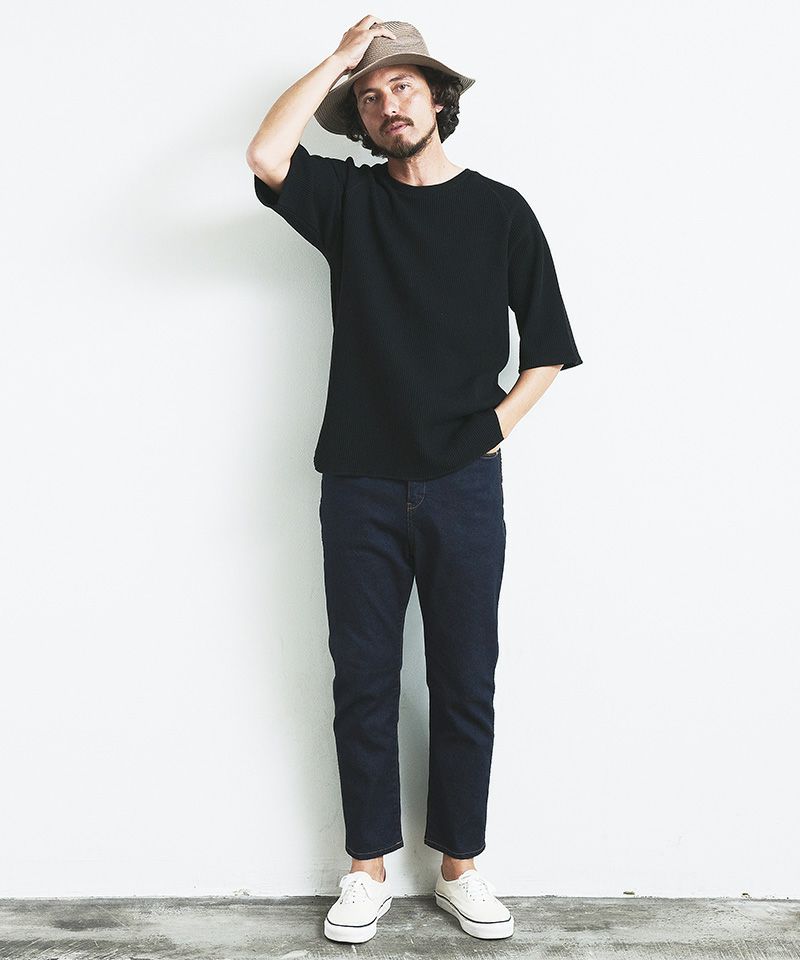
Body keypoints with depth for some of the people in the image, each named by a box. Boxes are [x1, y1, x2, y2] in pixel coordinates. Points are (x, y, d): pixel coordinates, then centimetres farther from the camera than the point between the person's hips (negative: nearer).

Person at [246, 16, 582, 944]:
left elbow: (549, 348, 9)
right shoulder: (348, 198, 8)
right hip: (361, 486, 1)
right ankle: (368, 869, 23)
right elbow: (266, 155, -12)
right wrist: (342, 56, -3)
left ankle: (460, 865, 24)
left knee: (464, 685, 7)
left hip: (464, 486, 0)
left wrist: (497, 423, -4)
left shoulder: (499, 209, 7)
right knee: (364, 683, 7)